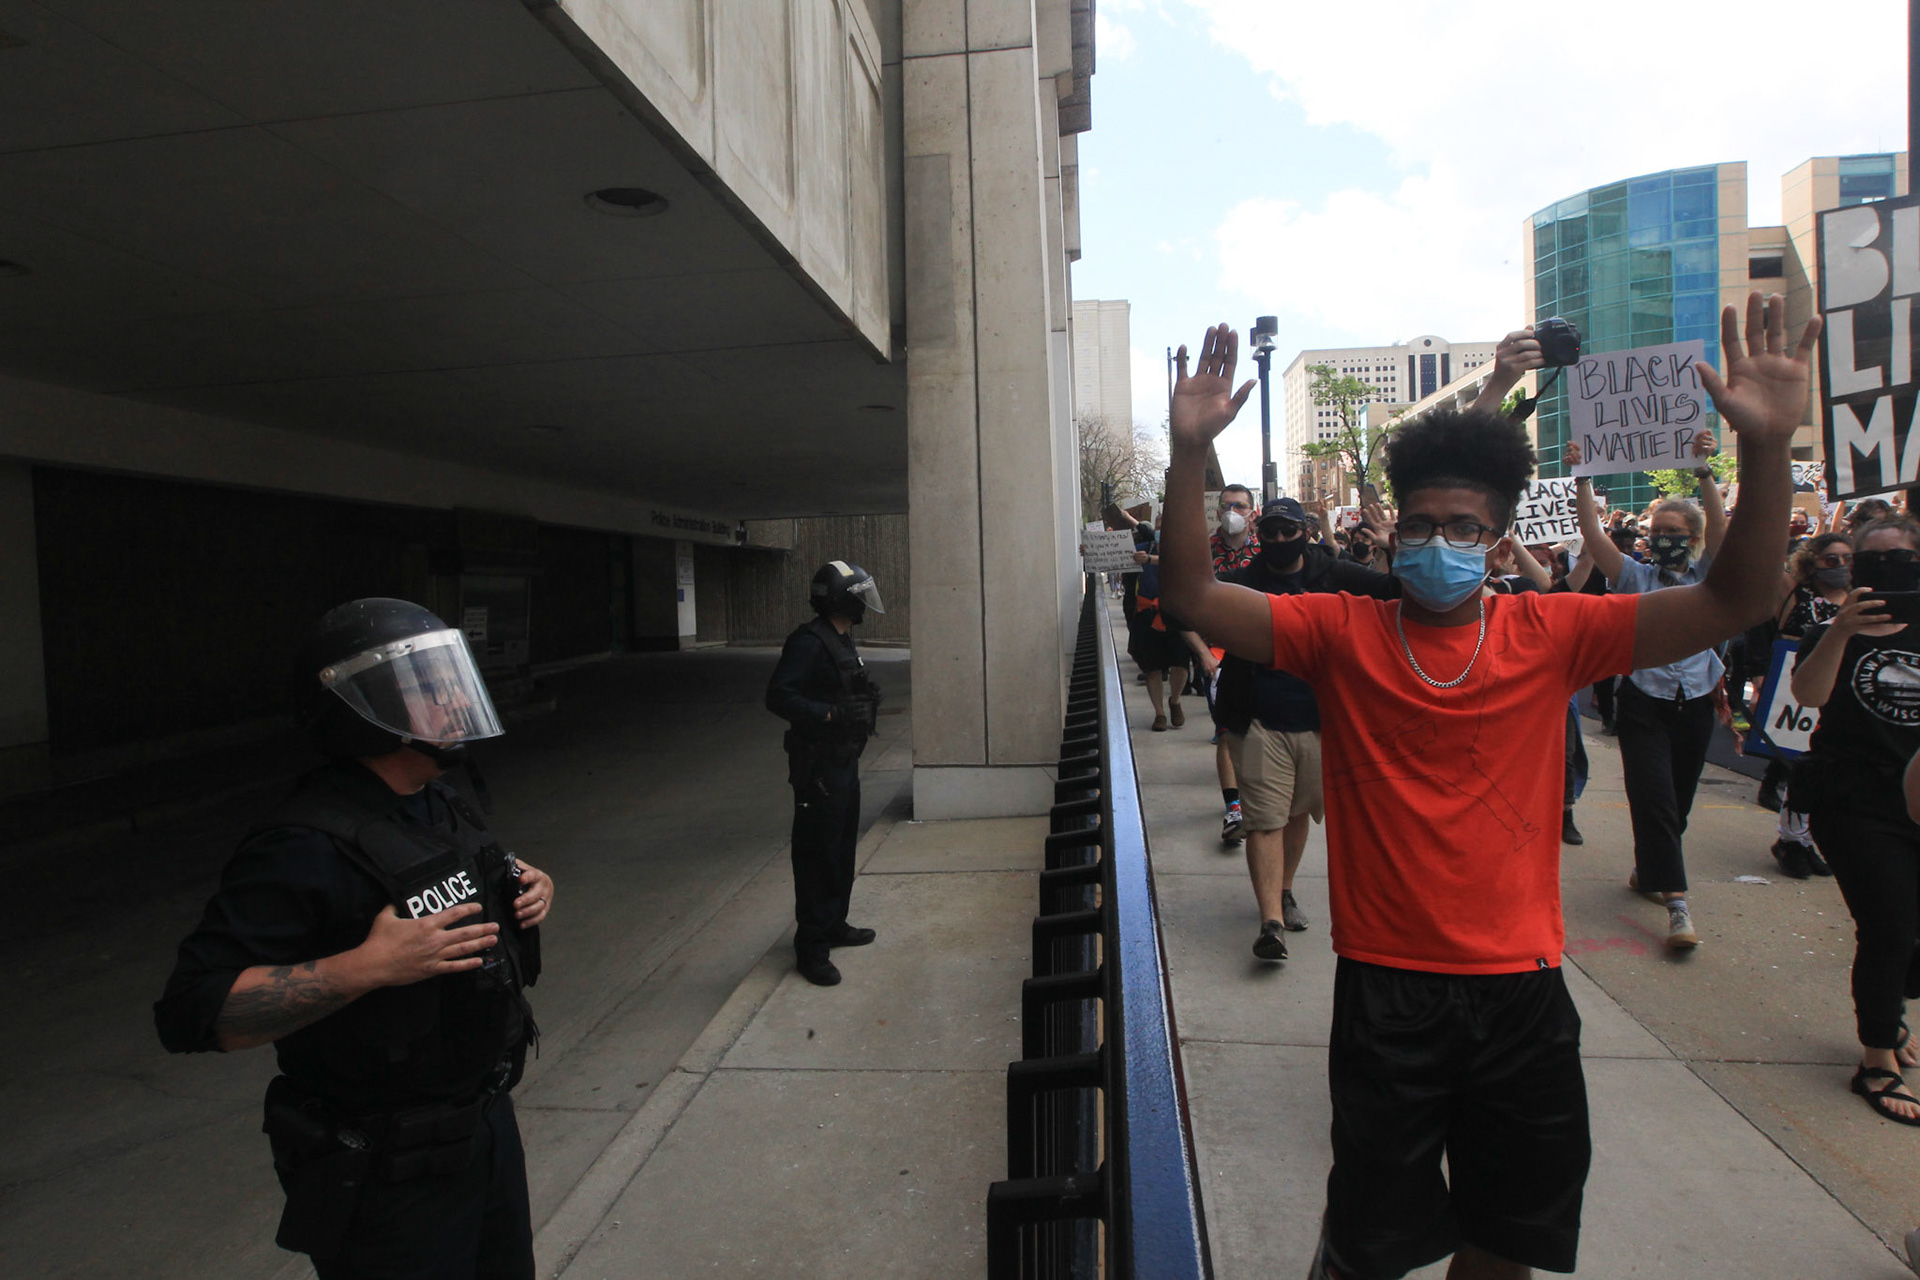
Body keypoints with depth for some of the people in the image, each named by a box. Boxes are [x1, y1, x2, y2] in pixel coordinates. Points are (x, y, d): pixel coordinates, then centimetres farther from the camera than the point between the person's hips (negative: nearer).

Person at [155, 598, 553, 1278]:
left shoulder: (442, 807, 3)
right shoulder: (304, 846, -25)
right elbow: (192, 1011, -28)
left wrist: (526, 888, -1)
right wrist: (370, 966, -35)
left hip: (489, 1121, 8)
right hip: (391, 1176, -8)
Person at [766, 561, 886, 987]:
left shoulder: (842, 640, 13)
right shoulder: (808, 642, -18)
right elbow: (779, 696, -26)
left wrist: (865, 697, 7)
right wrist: (831, 715, -30)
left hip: (844, 760, 10)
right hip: (818, 764, -10)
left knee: (842, 848, 20)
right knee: (817, 853, -4)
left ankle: (835, 925, 35)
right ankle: (811, 947, 5)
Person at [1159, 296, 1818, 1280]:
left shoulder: (1549, 633, -3)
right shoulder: (1341, 633, -7)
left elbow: (1733, 602, -7)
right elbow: (1193, 597, -14)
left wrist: (1767, 448, -21)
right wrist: (1190, 452, -27)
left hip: (1521, 988, 2)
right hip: (1385, 988, -2)